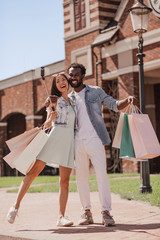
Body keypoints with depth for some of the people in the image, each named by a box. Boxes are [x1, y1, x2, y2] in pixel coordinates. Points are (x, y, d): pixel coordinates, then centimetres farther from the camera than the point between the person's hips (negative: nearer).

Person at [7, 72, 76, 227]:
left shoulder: (72, 101, 21)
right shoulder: (53, 100, 7)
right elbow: (47, 124, -1)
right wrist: (50, 120, -19)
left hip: (69, 140, 4)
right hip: (54, 137, -4)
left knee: (65, 180, -3)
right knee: (34, 171, -10)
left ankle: (61, 217, -3)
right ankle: (16, 207, -7)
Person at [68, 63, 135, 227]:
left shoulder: (96, 92, 8)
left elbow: (114, 105, 7)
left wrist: (127, 101, -12)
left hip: (94, 139, -3)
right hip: (78, 141, 3)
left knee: (101, 174, -11)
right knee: (81, 177, 3)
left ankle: (106, 212, -7)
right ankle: (87, 212, 13)